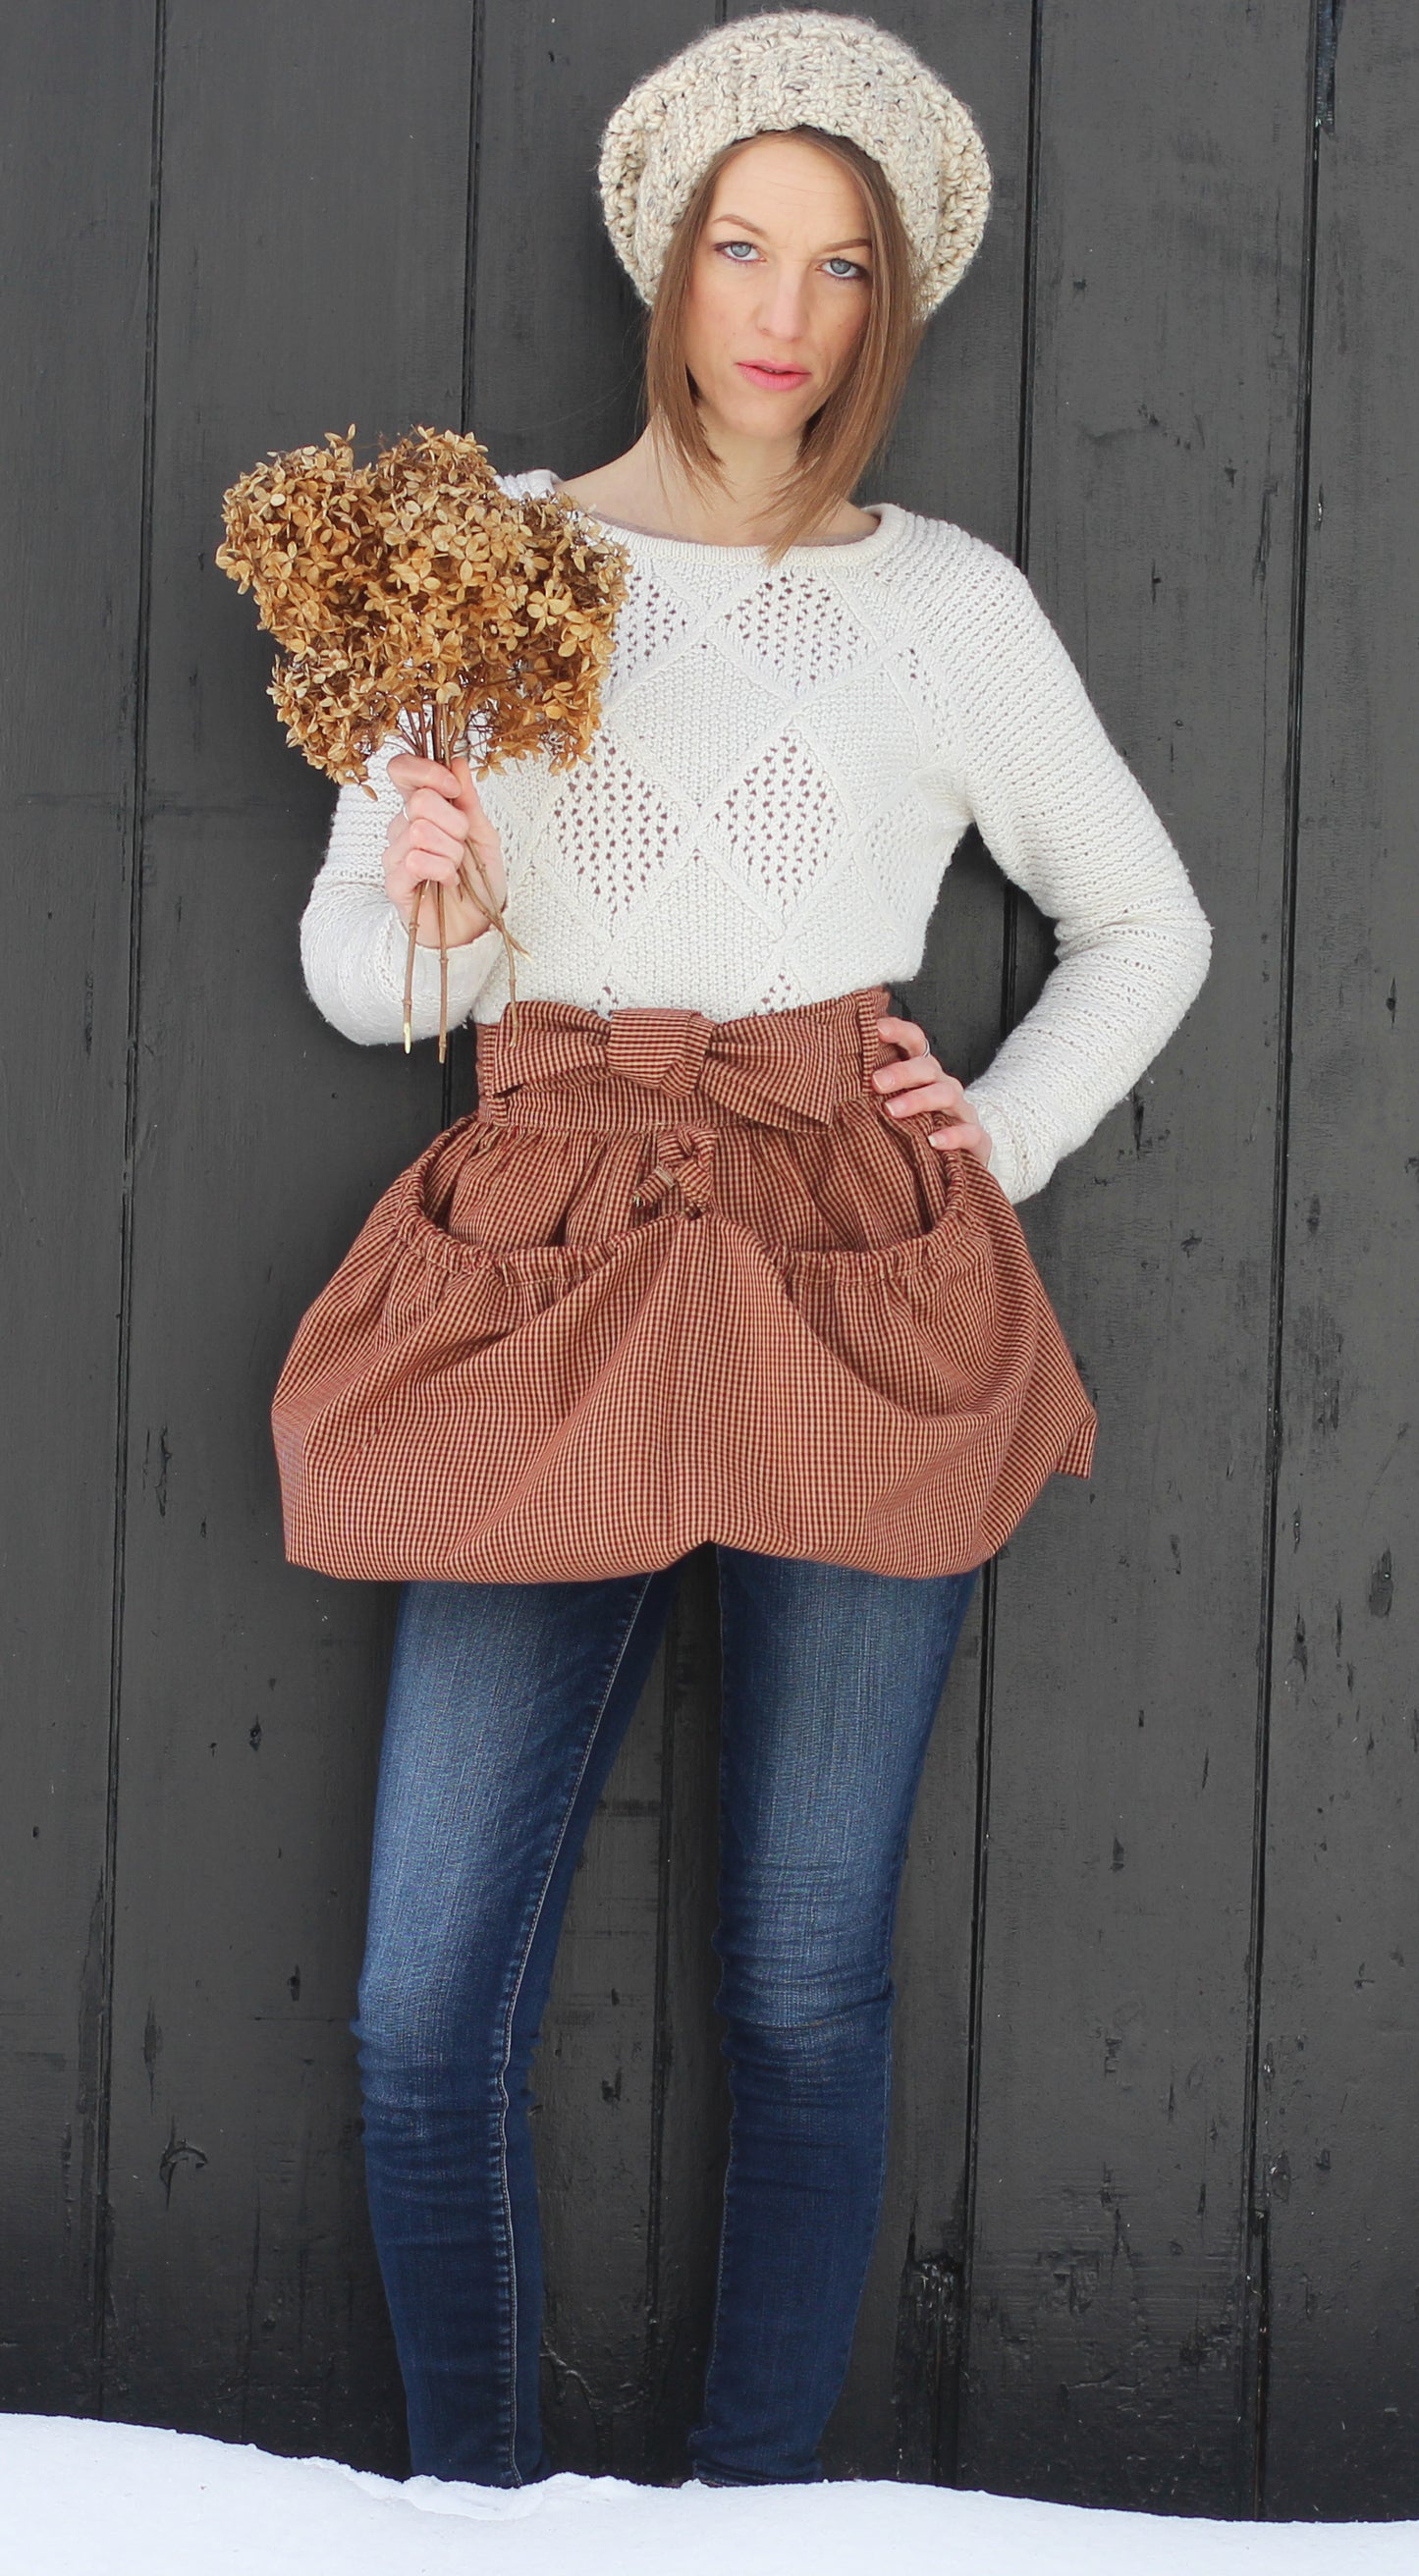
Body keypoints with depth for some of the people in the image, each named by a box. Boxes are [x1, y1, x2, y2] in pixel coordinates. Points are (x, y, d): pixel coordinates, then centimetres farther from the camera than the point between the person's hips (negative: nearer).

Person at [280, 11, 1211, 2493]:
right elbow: (347, 963, 11)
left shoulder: (948, 598, 8)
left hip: (857, 1289, 0)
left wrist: (1007, 1144, 4)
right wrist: (424, 906, -11)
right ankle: (482, 2518, 14)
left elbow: (1148, 924, 19)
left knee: (805, 1993, 2)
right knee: (426, 2016, -5)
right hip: (549, 1296, 0)